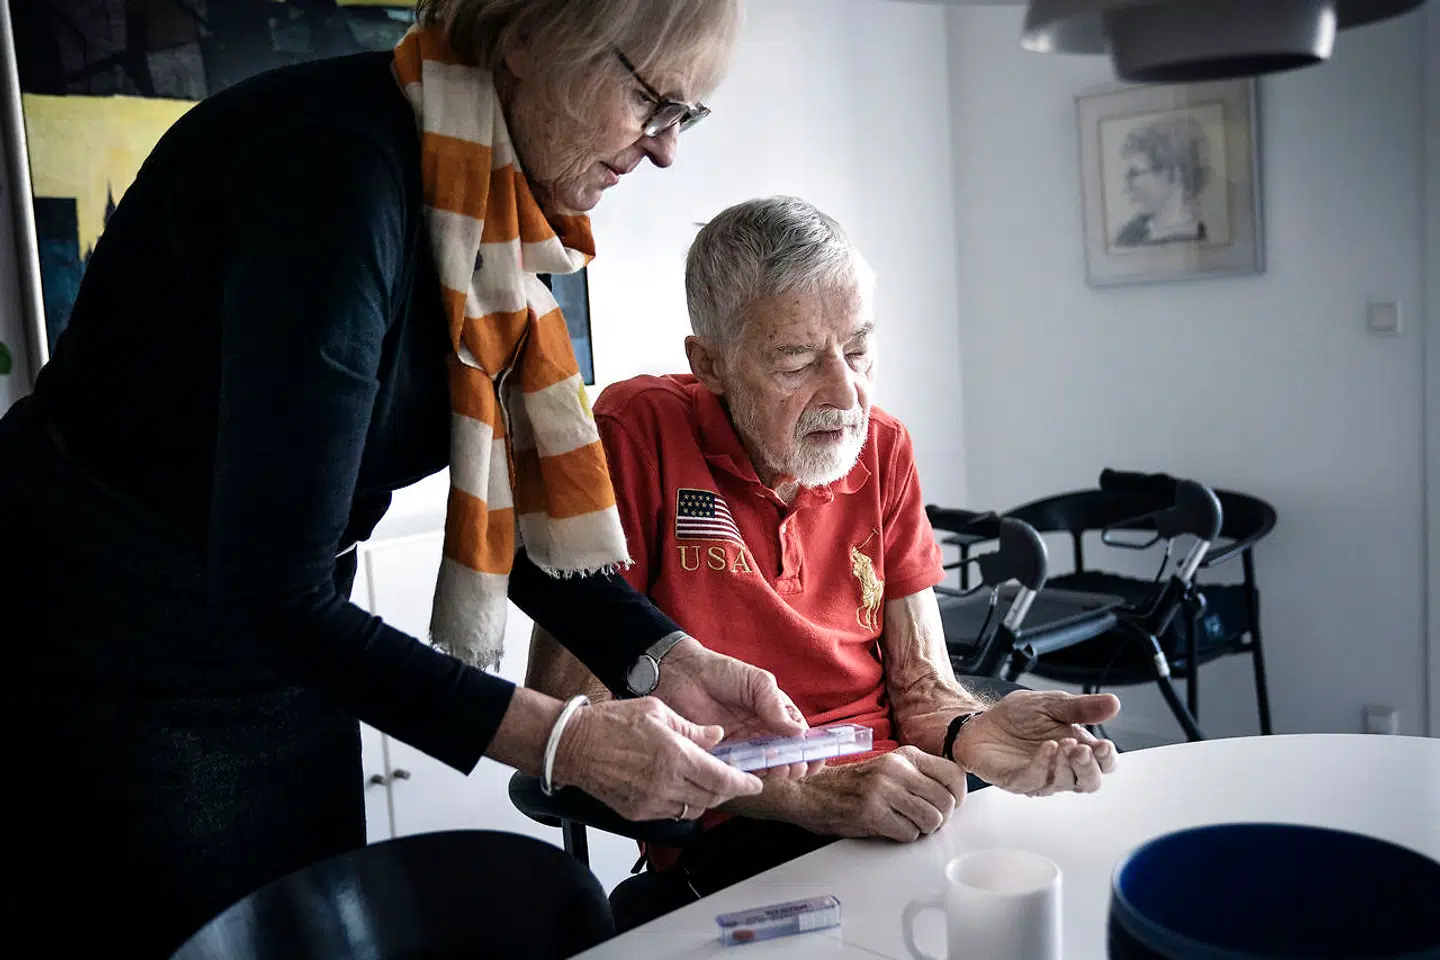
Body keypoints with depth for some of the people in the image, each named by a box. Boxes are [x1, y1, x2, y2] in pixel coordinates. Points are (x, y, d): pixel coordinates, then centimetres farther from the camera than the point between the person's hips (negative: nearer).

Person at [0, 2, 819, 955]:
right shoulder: (337, 167, -29)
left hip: (282, 651, 8)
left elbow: (515, 495, 1)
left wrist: (665, 659, -11)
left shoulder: (484, 200, -3)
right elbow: (274, 590, -30)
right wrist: (565, 742, -28)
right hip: (105, 670, -8)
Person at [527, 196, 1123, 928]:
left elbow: (919, 688, 7)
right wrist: (805, 793, -21)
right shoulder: (640, 434, -11)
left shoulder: (882, 449, 6)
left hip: (895, 814, 5)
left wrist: (973, 733, -18)